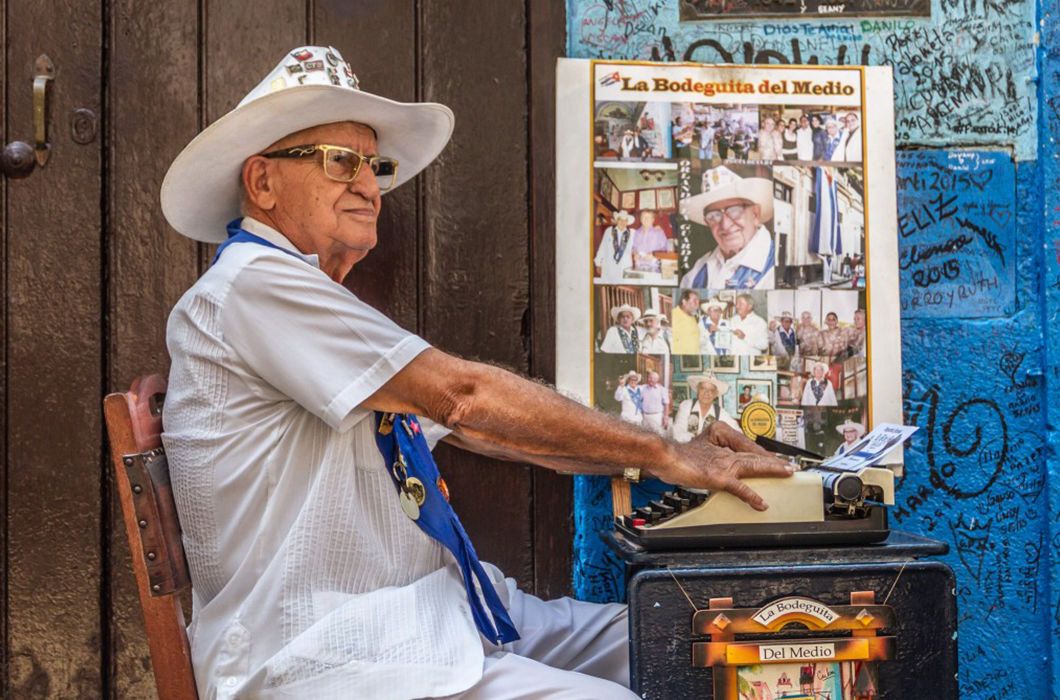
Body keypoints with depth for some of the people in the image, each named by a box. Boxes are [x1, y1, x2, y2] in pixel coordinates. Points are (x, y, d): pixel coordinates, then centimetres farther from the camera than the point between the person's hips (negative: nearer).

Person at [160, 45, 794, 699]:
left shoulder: (320, 308, 19)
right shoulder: (250, 284, -13)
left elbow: (470, 426, 16)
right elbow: (462, 396, -20)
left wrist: (666, 457, 6)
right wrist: (664, 456, -12)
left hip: (433, 613, 10)